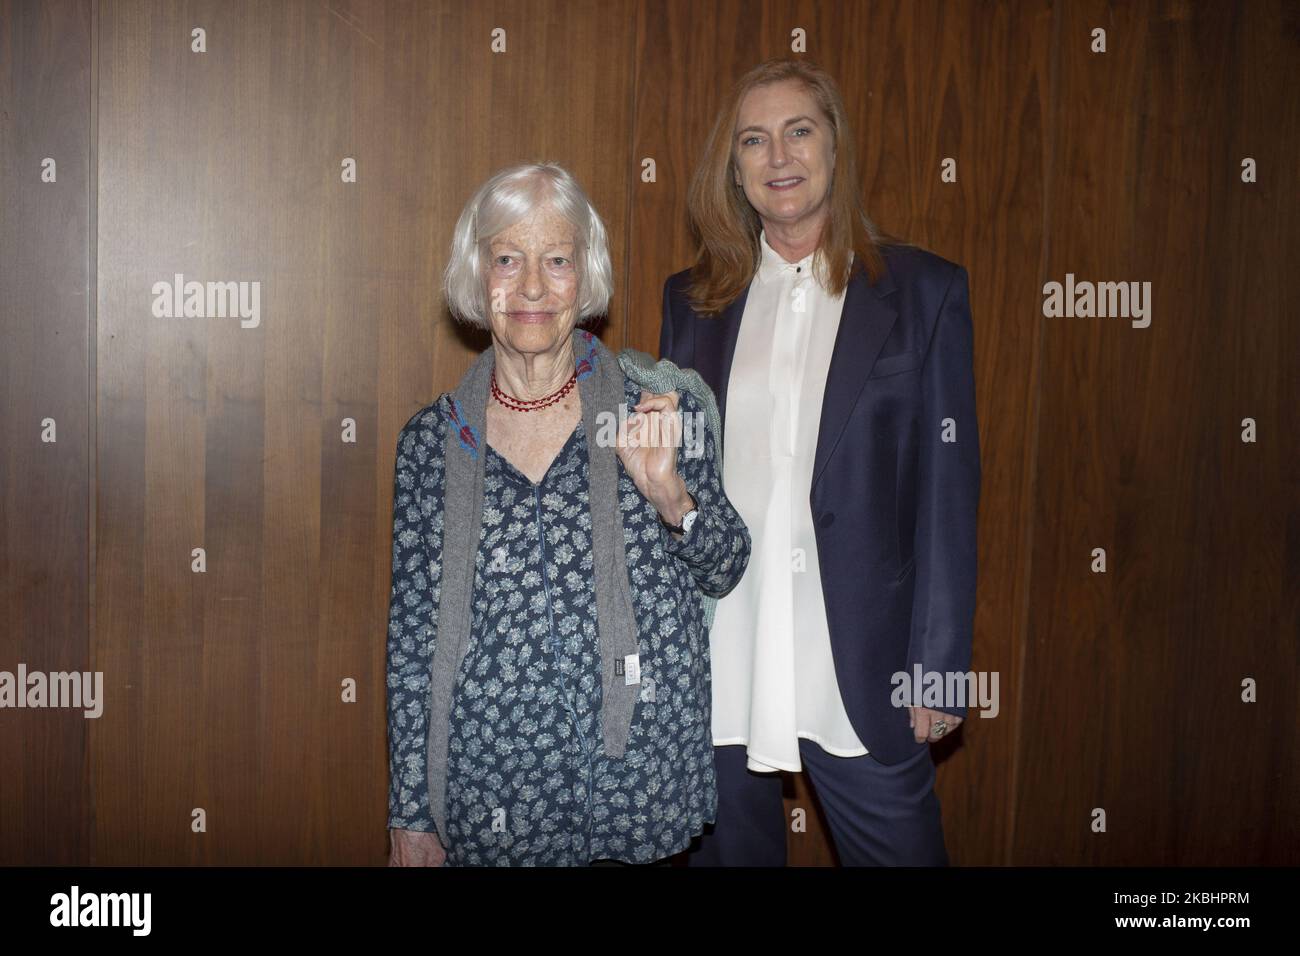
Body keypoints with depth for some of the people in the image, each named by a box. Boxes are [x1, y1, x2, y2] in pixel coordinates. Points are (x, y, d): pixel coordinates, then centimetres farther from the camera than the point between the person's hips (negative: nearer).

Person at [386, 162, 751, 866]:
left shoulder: (661, 408, -4)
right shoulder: (431, 441, -2)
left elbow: (724, 572, 3)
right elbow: (411, 634, 1)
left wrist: (671, 496, -18)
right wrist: (410, 815, 2)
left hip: (644, 786, 0)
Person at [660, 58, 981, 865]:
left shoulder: (926, 291, 0)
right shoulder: (694, 300, 8)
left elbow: (948, 490, -2)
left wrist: (939, 663, -6)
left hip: (859, 671, -2)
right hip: (712, 664, 3)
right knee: (727, 845, 15)